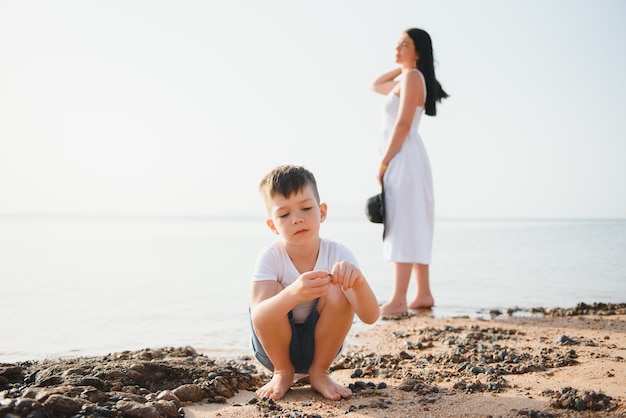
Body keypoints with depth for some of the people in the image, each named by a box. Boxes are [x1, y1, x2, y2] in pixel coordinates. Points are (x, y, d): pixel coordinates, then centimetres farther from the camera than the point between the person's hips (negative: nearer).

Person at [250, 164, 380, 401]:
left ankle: (319, 372, -4)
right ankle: (282, 372, -3)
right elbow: (257, 318, -36)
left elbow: (370, 317, -28)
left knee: (339, 292, -26)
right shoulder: (270, 258, -21)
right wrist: (293, 294, -56)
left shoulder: (338, 254, -18)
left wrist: (358, 282, -50)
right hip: (276, 347, -1)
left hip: (320, 345, 1)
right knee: (273, 293, -29)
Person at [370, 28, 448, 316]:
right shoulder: (404, 78, 19)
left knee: (404, 227, -13)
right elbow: (375, 86, 34)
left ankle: (398, 300, -14)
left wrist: (383, 163, -17)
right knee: (413, 228, 10)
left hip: (405, 158, -10)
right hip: (402, 160, 10)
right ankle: (423, 294, 15)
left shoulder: (412, 77, -8)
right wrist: (401, 66, 22)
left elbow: (403, 124, -17)